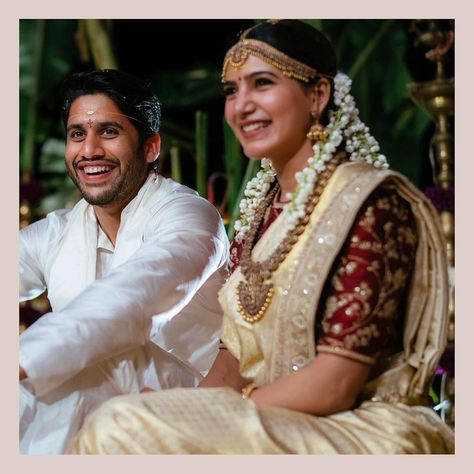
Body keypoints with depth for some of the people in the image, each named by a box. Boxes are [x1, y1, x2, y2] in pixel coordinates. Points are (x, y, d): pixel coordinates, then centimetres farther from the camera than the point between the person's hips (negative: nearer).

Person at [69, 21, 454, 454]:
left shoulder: (372, 202, -12)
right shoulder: (261, 206, 12)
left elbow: (335, 384, -17)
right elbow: (238, 354, 12)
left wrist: (208, 419, -15)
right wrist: (194, 411, -7)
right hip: (269, 420, 6)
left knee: (126, 429, -23)